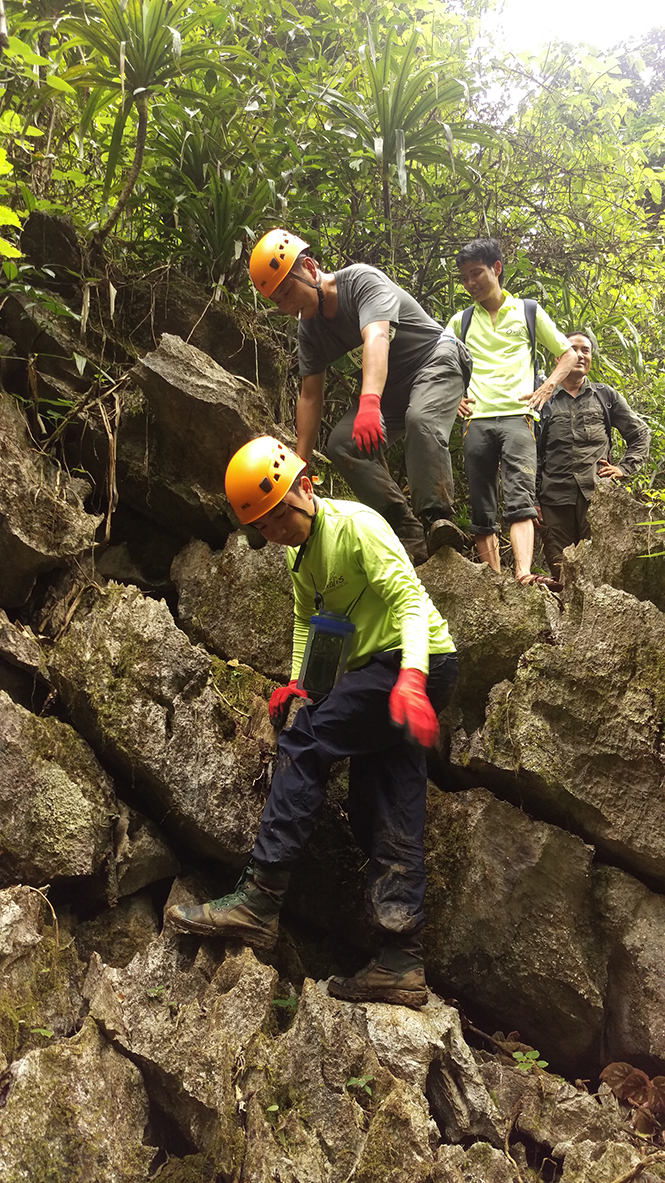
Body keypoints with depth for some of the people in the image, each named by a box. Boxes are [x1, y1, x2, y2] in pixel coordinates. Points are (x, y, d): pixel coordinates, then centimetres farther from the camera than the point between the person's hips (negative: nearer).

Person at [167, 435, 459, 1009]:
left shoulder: (356, 525, -14)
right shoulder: (299, 554, 12)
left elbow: (409, 597, -22)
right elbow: (307, 619, 22)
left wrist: (410, 677, -36)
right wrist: (296, 684, 7)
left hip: (420, 659, -9)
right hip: (382, 670, 10)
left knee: (304, 742, -19)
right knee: (387, 816, 5)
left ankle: (260, 899, -18)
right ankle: (402, 965, 7)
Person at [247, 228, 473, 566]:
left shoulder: (362, 280, -24)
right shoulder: (308, 328, -3)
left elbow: (376, 338, -43)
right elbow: (309, 396, -1)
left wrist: (369, 402, -60)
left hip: (435, 362, -6)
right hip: (389, 386, 7)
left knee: (421, 420, -38)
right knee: (342, 442, -17)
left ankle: (437, 519, -37)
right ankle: (408, 535, -23)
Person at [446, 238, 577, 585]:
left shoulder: (528, 312, 13)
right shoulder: (460, 321, 18)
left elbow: (568, 354, 17)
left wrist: (545, 389, 2)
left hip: (516, 416, -3)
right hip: (476, 421, 3)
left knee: (521, 497, -21)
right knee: (482, 510, -2)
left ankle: (523, 575, -35)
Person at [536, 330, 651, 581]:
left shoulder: (606, 396, 16)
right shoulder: (545, 402, 14)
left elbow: (640, 433, 20)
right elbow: (534, 455, 13)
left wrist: (624, 468, 5)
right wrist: (533, 500, 7)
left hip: (598, 496, 0)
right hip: (556, 499, 0)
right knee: (560, 573, -3)